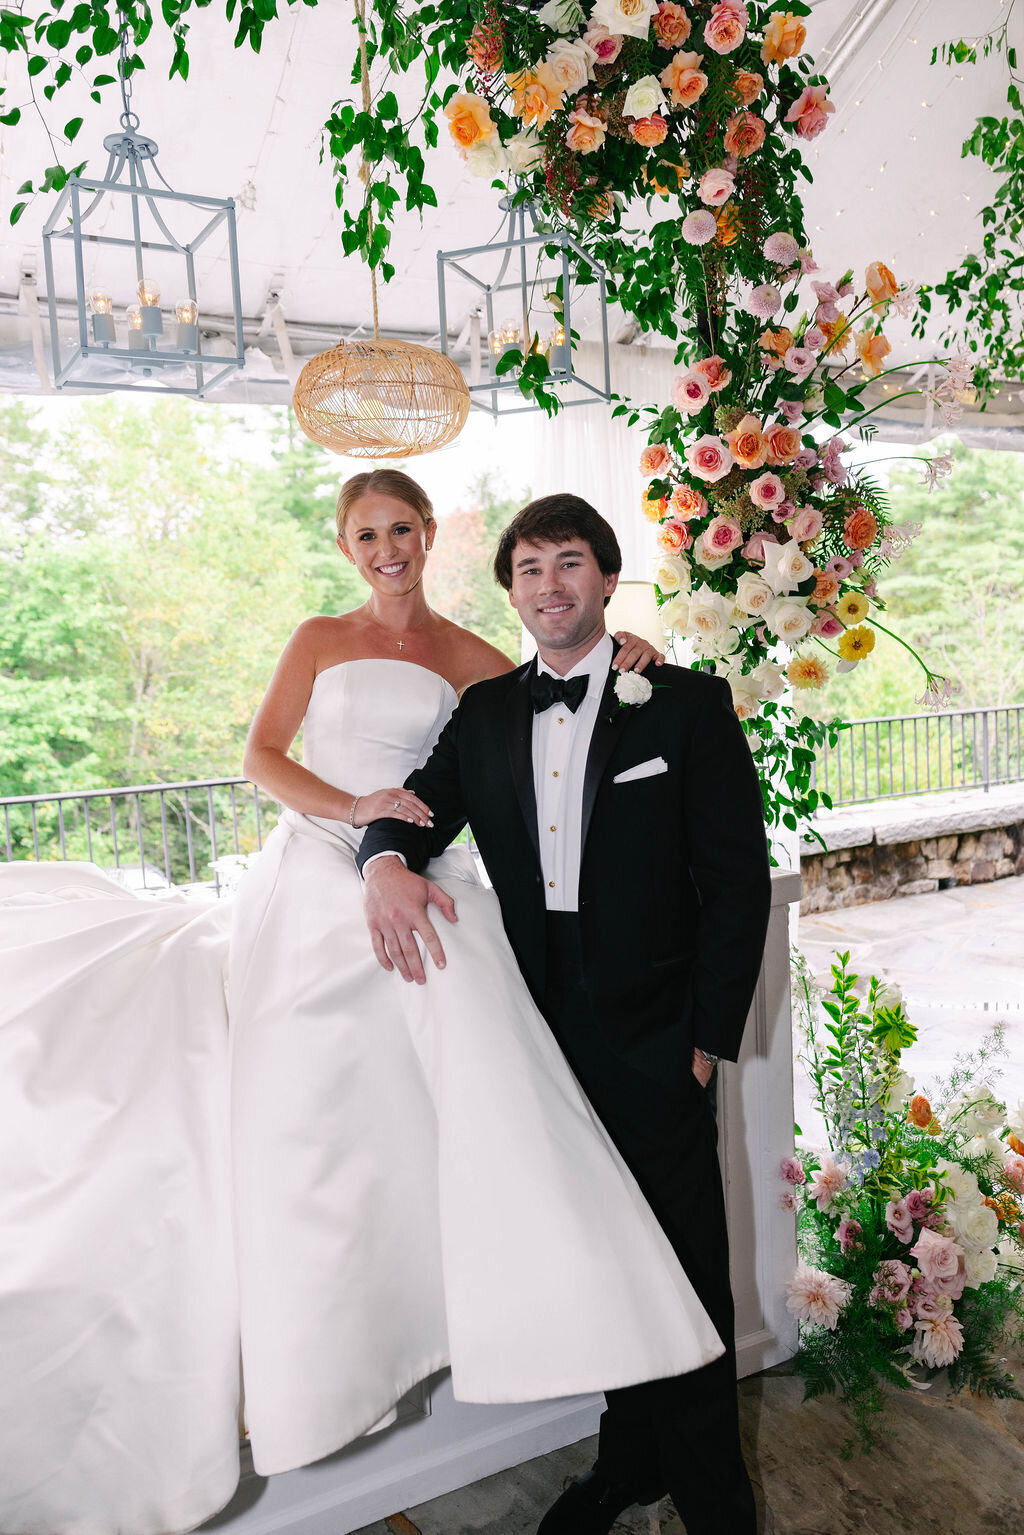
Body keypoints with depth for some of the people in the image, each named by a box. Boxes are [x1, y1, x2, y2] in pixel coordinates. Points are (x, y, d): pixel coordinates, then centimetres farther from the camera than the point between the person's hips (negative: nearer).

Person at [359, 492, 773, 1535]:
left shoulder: (688, 704, -5)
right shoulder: (485, 713, 7)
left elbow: (738, 878, -6)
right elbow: (420, 805, 5)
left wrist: (710, 1036, -9)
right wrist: (388, 863, -20)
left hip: (654, 1038, -3)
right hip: (543, 1033, 4)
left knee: (683, 1272, 9)